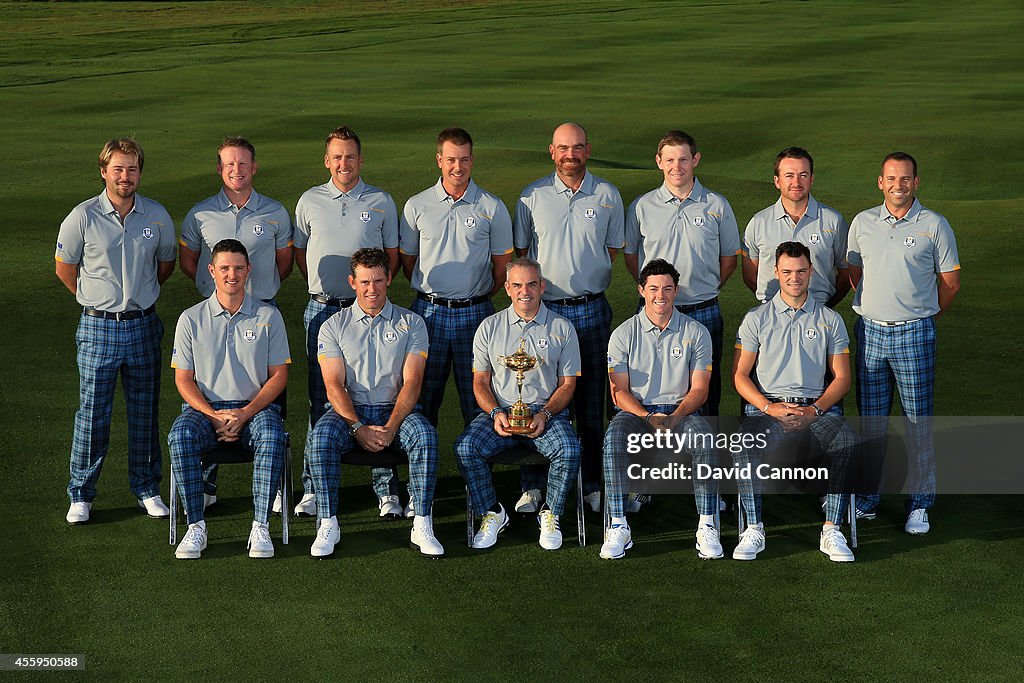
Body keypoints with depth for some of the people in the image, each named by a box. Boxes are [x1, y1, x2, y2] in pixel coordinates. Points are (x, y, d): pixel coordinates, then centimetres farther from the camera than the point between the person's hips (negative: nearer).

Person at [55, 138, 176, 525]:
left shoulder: (157, 216, 1)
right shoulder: (83, 217, -6)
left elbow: (166, 263, 18)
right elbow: (64, 268, 6)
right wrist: (97, 301, 9)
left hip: (144, 327, 2)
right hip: (98, 328, -2)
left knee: (145, 414, 9)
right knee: (92, 414, 0)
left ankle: (146, 488, 21)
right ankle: (81, 495, 10)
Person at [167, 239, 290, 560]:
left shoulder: (268, 316, 6)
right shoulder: (191, 318, 7)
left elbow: (279, 375, 4)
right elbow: (183, 379, 5)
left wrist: (246, 413, -11)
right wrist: (214, 415, -12)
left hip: (255, 407, -1)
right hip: (205, 407, 1)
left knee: (272, 437, -34)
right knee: (180, 436, -32)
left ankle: (260, 527, -29)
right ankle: (196, 526, -26)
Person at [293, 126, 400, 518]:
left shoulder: (381, 202, 6)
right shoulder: (309, 201, 9)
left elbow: (393, 257, 11)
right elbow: (299, 252, 18)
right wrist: (321, 285, 8)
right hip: (322, 310, 1)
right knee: (320, 399, 4)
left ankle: (386, 487, 2)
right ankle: (314, 487, 11)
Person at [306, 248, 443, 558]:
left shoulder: (411, 323, 6)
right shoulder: (333, 326, 7)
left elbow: (412, 382, -4)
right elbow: (334, 385, -3)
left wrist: (390, 427, -19)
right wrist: (358, 428, -19)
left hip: (395, 409, 0)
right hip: (350, 410, 0)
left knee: (425, 435, -33)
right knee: (320, 437, -32)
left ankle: (422, 526, -27)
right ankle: (327, 525, -22)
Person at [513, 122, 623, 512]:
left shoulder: (607, 195, 4)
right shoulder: (532, 196, 3)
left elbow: (613, 248, 13)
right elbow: (519, 251, 10)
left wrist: (587, 281, 4)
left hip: (591, 308, 1)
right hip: (543, 308, -1)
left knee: (592, 396, 5)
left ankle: (592, 483, 14)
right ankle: (532, 483, 9)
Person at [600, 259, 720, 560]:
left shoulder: (696, 332, 5)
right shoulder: (624, 334, 4)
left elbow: (699, 389, 2)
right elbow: (620, 391, 1)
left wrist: (675, 417, -17)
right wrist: (648, 417, -17)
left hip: (681, 410, 0)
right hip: (637, 410, 0)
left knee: (705, 440, -34)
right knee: (613, 441, -34)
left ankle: (707, 527, -29)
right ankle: (619, 527, -29)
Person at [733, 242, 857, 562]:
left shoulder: (830, 320, 13)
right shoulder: (756, 319, 10)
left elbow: (841, 377, 10)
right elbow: (740, 376, 6)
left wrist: (815, 410, -8)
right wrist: (770, 407, -11)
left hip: (817, 407, 1)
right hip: (767, 406, -1)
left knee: (847, 442, -31)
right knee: (746, 443, -34)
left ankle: (832, 531, -24)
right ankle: (754, 530, -22)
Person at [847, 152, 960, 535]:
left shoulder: (934, 225, -3)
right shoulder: (862, 223, 6)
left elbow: (950, 282, 4)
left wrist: (925, 317, 10)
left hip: (914, 334, -3)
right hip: (870, 330, 3)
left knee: (918, 421, 0)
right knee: (870, 419, 9)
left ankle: (920, 503, 8)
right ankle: (868, 496, 19)